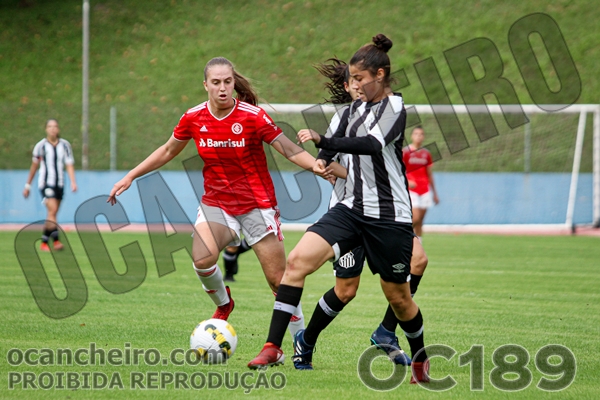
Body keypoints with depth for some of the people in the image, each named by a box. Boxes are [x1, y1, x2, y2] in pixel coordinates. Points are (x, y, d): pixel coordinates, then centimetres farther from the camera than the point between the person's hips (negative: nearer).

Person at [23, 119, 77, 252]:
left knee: (51, 215, 6)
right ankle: (55, 240, -23)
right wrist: (28, 186, 12)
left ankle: (44, 242, 16)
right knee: (52, 210, -19)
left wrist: (73, 182, -13)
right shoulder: (41, 145, -2)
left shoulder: (65, 145, 5)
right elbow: (34, 166, 7)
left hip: (59, 184, 4)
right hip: (46, 183, -4)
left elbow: (69, 165, 2)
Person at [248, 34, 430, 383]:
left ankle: (421, 359, 33)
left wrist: (324, 142, -39)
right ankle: (273, 348, -14)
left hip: (389, 217, -6)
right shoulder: (360, 109, 11)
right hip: (352, 209, 7)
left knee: (397, 296, 6)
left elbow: (373, 144, -30)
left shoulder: (394, 107, -11)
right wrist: (326, 162, 5)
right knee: (298, 260, -13)